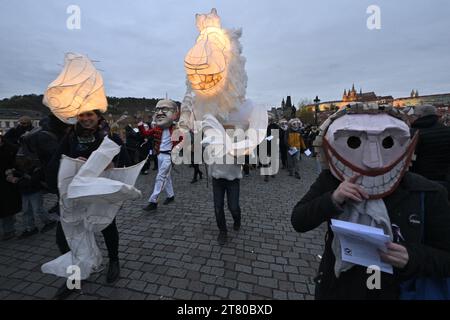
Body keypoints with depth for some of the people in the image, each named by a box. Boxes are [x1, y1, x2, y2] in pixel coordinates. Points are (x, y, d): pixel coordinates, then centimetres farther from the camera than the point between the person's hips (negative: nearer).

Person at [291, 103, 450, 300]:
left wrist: (412, 258, -27)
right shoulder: (330, 182, -12)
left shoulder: (428, 195, -14)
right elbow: (298, 222, -16)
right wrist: (332, 199, -31)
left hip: (397, 293, 0)